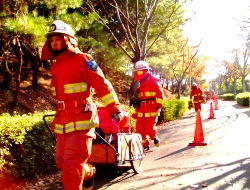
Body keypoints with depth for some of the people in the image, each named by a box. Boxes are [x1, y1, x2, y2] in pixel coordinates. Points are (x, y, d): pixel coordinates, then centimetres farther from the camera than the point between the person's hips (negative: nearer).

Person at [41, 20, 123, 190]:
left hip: (81, 121, -8)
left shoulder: (82, 60, -8)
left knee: (72, 165, -9)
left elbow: (102, 85, -13)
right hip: (63, 122, 8)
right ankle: (89, 172, 42)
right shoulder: (56, 66, 15)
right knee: (62, 161, 16)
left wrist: (115, 109, -19)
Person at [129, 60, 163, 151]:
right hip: (140, 109, 6)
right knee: (140, 129, 3)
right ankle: (145, 145, 17)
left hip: (151, 109, -6)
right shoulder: (137, 82, 14)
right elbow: (134, 95, 23)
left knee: (150, 129, -9)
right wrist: (133, 101, 14)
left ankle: (155, 137, 23)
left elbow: (160, 94, -7)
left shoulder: (153, 81, -6)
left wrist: (158, 105, -11)